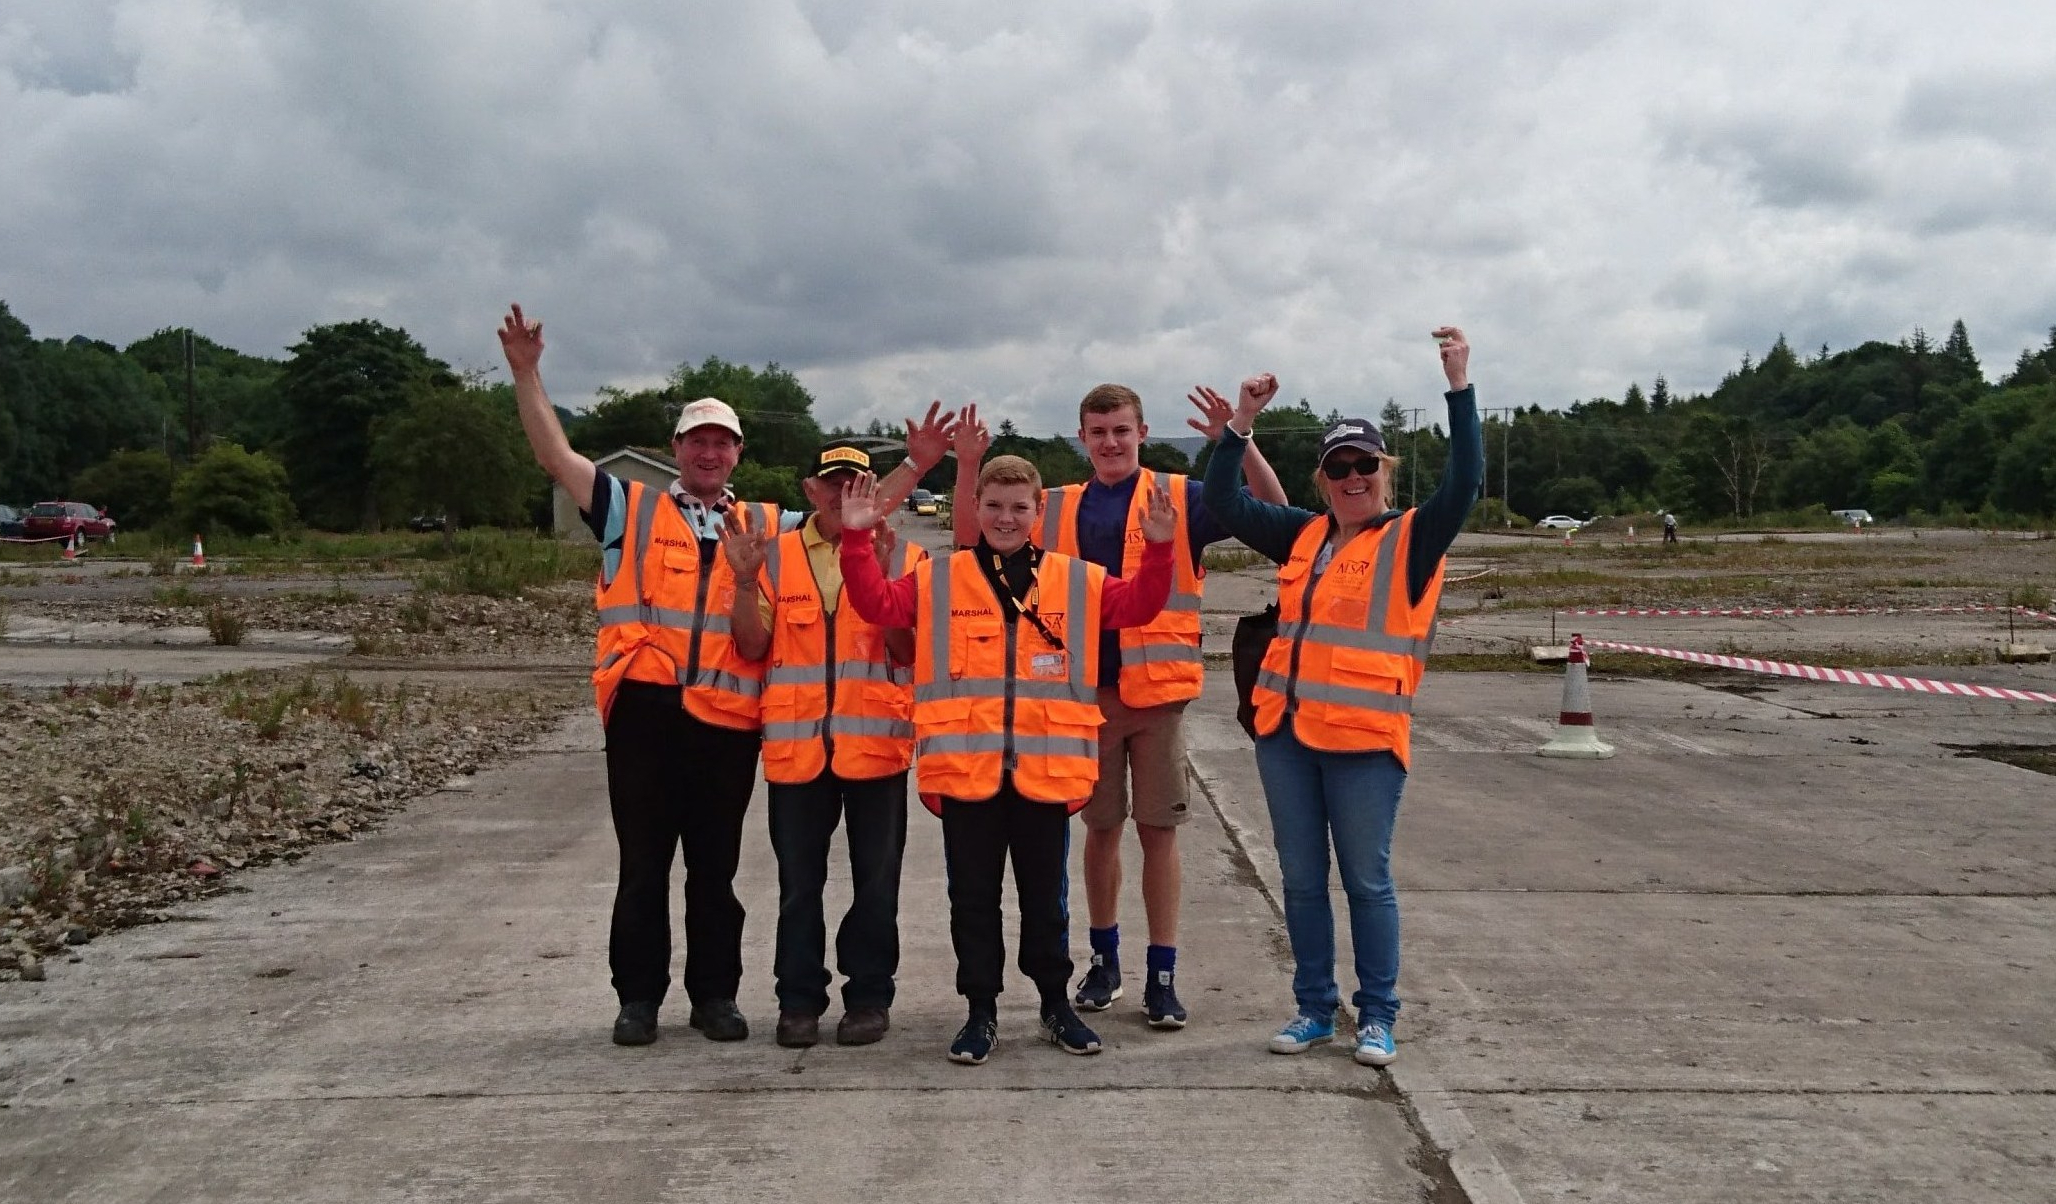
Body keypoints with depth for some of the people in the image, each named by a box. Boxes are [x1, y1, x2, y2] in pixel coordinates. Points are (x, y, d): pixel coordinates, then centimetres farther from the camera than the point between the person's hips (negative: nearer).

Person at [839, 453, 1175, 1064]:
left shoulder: (1077, 580, 7)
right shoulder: (937, 579, 5)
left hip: (1046, 770, 0)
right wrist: (857, 539, -9)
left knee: (1044, 897, 13)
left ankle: (1056, 1004, 29)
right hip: (964, 769, 0)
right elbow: (878, 603, 0)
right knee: (973, 898, 9)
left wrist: (1158, 549, -9)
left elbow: (1136, 605, 4)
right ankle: (981, 1011, 22)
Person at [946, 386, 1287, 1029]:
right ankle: (1104, 958, 28)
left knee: (1158, 830, 3)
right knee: (1101, 828, 12)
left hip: (1157, 693, -2)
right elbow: (973, 540, 12)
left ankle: (1162, 973, 13)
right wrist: (968, 466, -1)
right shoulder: (1056, 507, 9)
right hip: (1086, 695, 2)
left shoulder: (1179, 498, 1)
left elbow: (1273, 513, -8)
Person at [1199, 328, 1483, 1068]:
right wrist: (1241, 422, 3)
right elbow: (1225, 502, 13)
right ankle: (1314, 1009, 25)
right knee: (1301, 879, 12)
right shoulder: (1303, 535, 12)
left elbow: (1465, 481, -15)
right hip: (1285, 731, 5)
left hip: (1365, 737, -5)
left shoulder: (1411, 539, -1)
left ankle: (1377, 1016, 18)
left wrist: (1459, 386, -21)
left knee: (1367, 881, 4)